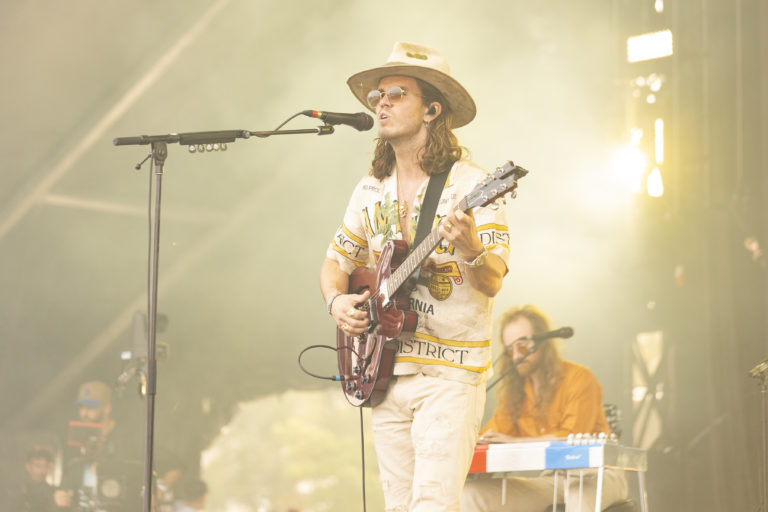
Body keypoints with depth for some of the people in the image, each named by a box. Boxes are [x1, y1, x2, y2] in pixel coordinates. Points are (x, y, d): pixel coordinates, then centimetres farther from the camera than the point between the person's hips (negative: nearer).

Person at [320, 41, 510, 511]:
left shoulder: (471, 184, -7)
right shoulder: (372, 190, 12)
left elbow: (493, 281, -14)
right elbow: (336, 260, 23)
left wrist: (472, 249, -35)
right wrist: (337, 301, 2)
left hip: (449, 374, -6)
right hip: (385, 373, 6)